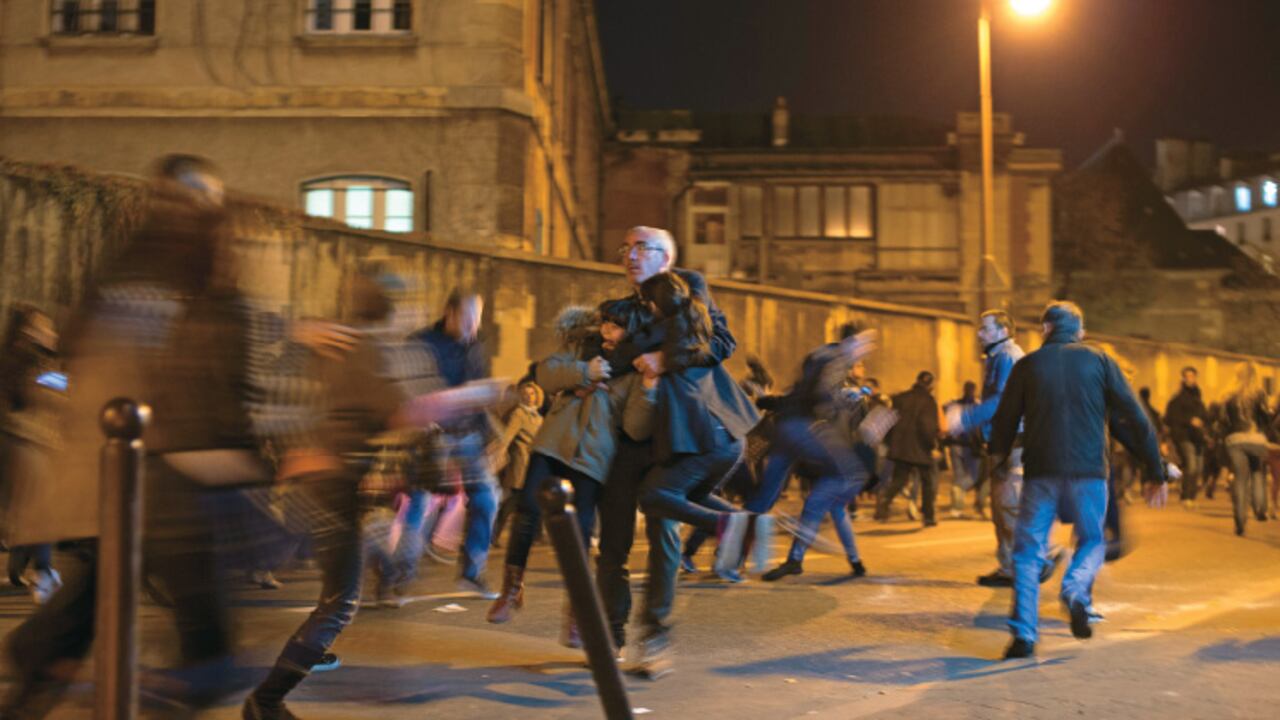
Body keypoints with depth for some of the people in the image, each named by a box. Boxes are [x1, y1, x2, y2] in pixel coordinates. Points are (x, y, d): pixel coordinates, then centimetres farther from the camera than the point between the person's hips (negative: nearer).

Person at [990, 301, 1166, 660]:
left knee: (1028, 552, 8)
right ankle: (1076, 591, -9)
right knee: (1092, 541, 20)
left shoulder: (1027, 365, 5)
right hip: (1088, 472, 0)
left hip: (1040, 472, 0)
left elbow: (1004, 422, 7)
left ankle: (1024, 635, 1)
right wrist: (1156, 474, 7)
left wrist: (999, 456, 28)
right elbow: (1137, 418, 3)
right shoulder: (1099, 361, 6)